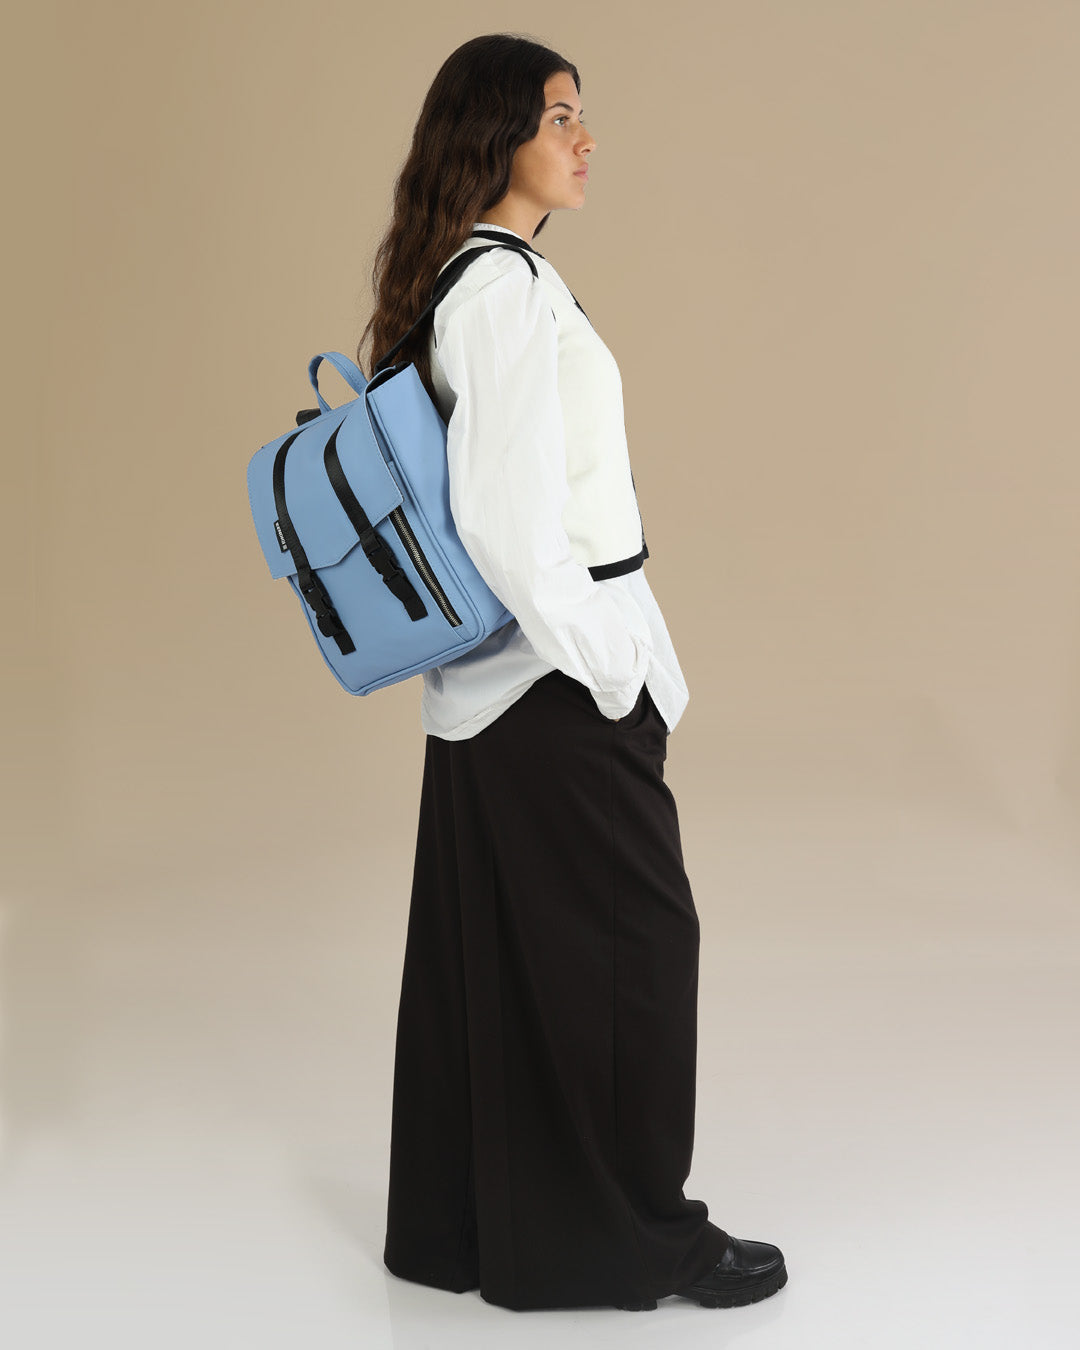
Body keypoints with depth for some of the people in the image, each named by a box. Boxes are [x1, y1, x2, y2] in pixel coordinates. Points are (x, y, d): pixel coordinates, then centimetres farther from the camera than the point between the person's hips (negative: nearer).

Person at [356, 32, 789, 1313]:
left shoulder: (462, 282, 13)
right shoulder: (508, 289, -18)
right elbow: (507, 522, -24)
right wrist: (614, 675, -16)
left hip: (491, 680, 10)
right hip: (553, 677, -10)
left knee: (483, 951, 14)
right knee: (634, 940, 2)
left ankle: (456, 1224, 26)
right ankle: (632, 1233, 16)